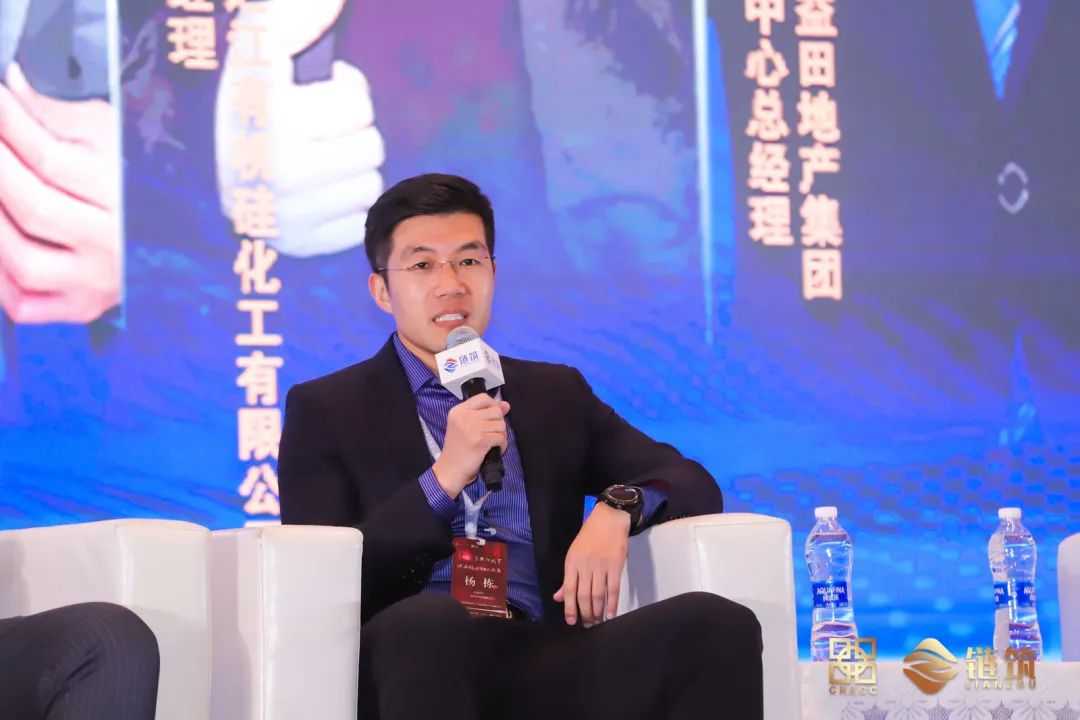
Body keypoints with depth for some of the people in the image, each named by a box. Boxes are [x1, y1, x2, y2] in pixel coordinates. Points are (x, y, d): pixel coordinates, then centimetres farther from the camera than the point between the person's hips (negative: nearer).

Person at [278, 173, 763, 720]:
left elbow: (697, 487, 16)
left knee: (718, 623, -26)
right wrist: (444, 479, -10)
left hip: (549, 662, 4)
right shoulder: (325, 410, 12)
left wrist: (619, 508, -6)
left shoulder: (559, 395, 23)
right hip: (416, 659, -3)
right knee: (429, 623, -41)